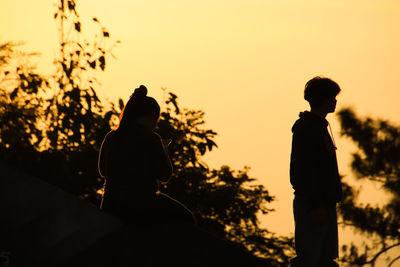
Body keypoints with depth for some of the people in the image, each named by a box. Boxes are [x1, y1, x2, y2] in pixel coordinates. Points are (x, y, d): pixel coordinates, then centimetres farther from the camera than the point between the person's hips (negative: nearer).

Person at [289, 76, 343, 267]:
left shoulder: (320, 126, 19)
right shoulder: (305, 128, -11)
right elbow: (305, 170, -18)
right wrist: (315, 206, -22)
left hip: (325, 204, 10)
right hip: (312, 206, -10)